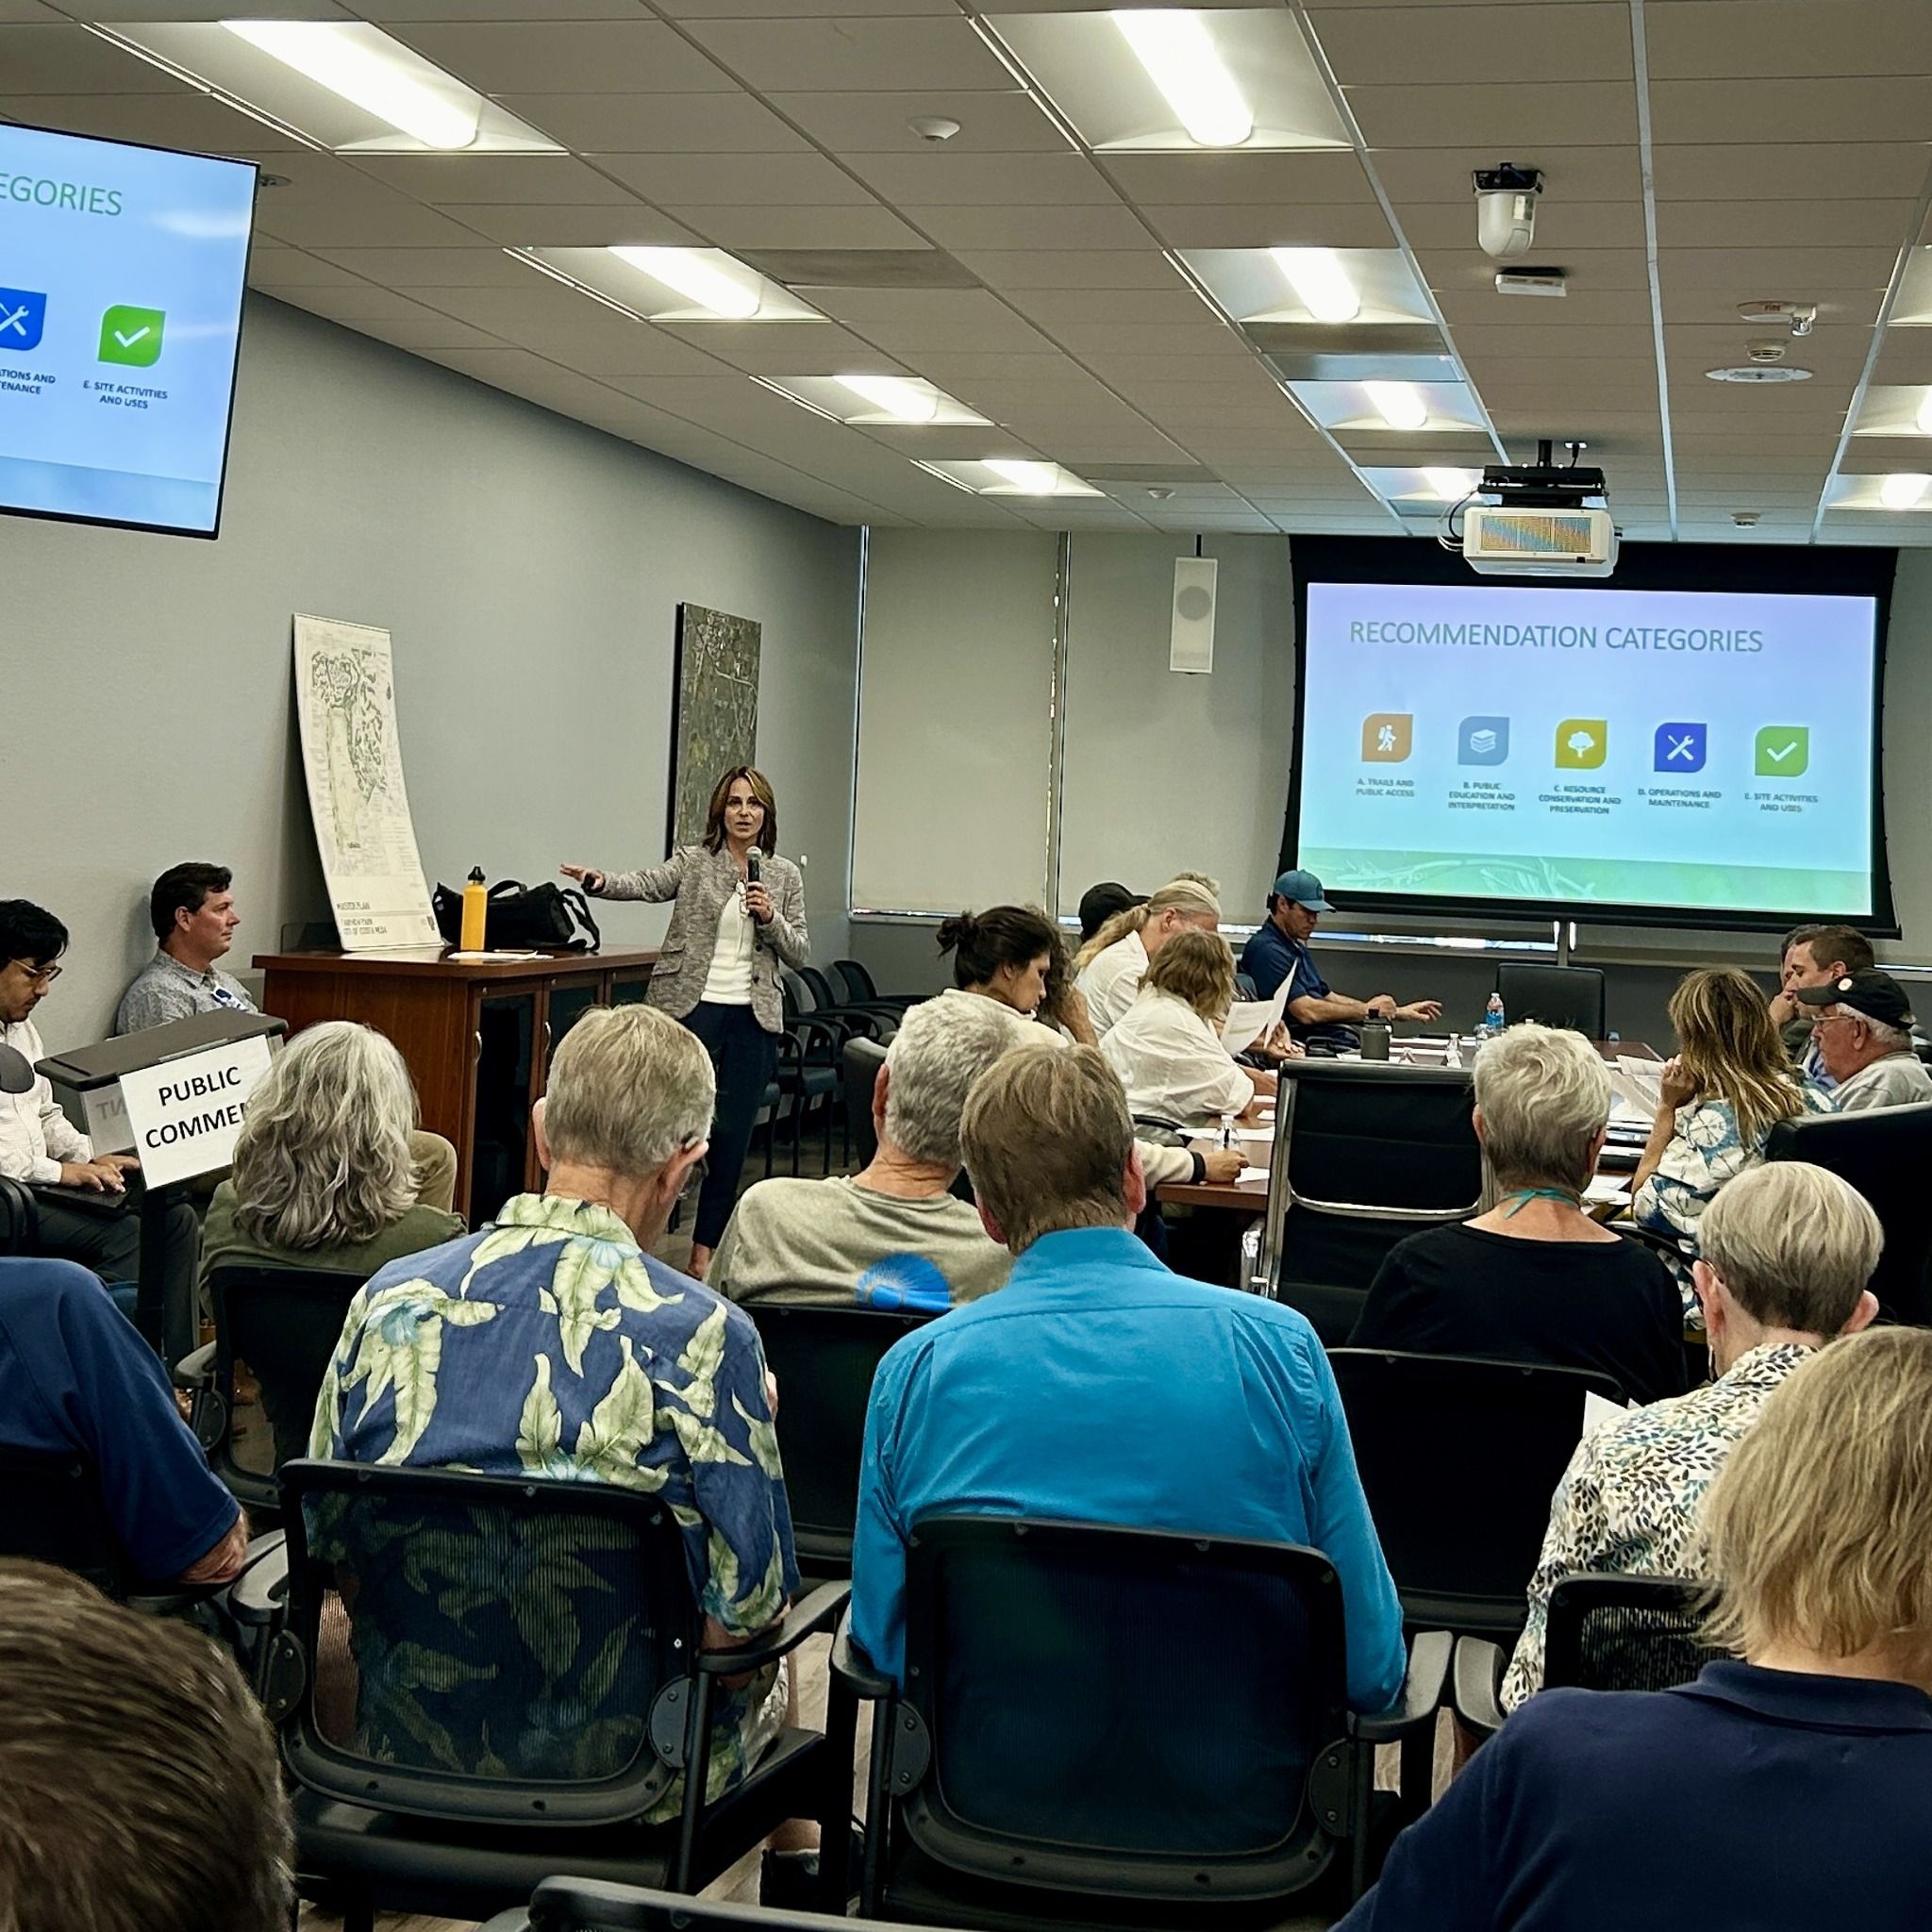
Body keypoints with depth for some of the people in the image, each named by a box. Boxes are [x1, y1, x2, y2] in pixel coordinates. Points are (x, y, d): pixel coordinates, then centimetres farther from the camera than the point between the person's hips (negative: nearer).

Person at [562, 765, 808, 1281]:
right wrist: (600, 882, -36)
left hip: (752, 1017, 3)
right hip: (691, 1007, -3)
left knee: (733, 1133, 4)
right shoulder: (694, 861, 2)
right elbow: (645, 884, -16)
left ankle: (704, 1249, 14)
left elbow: (801, 955, 9)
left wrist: (771, 918, -9)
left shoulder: (784, 875, 10)